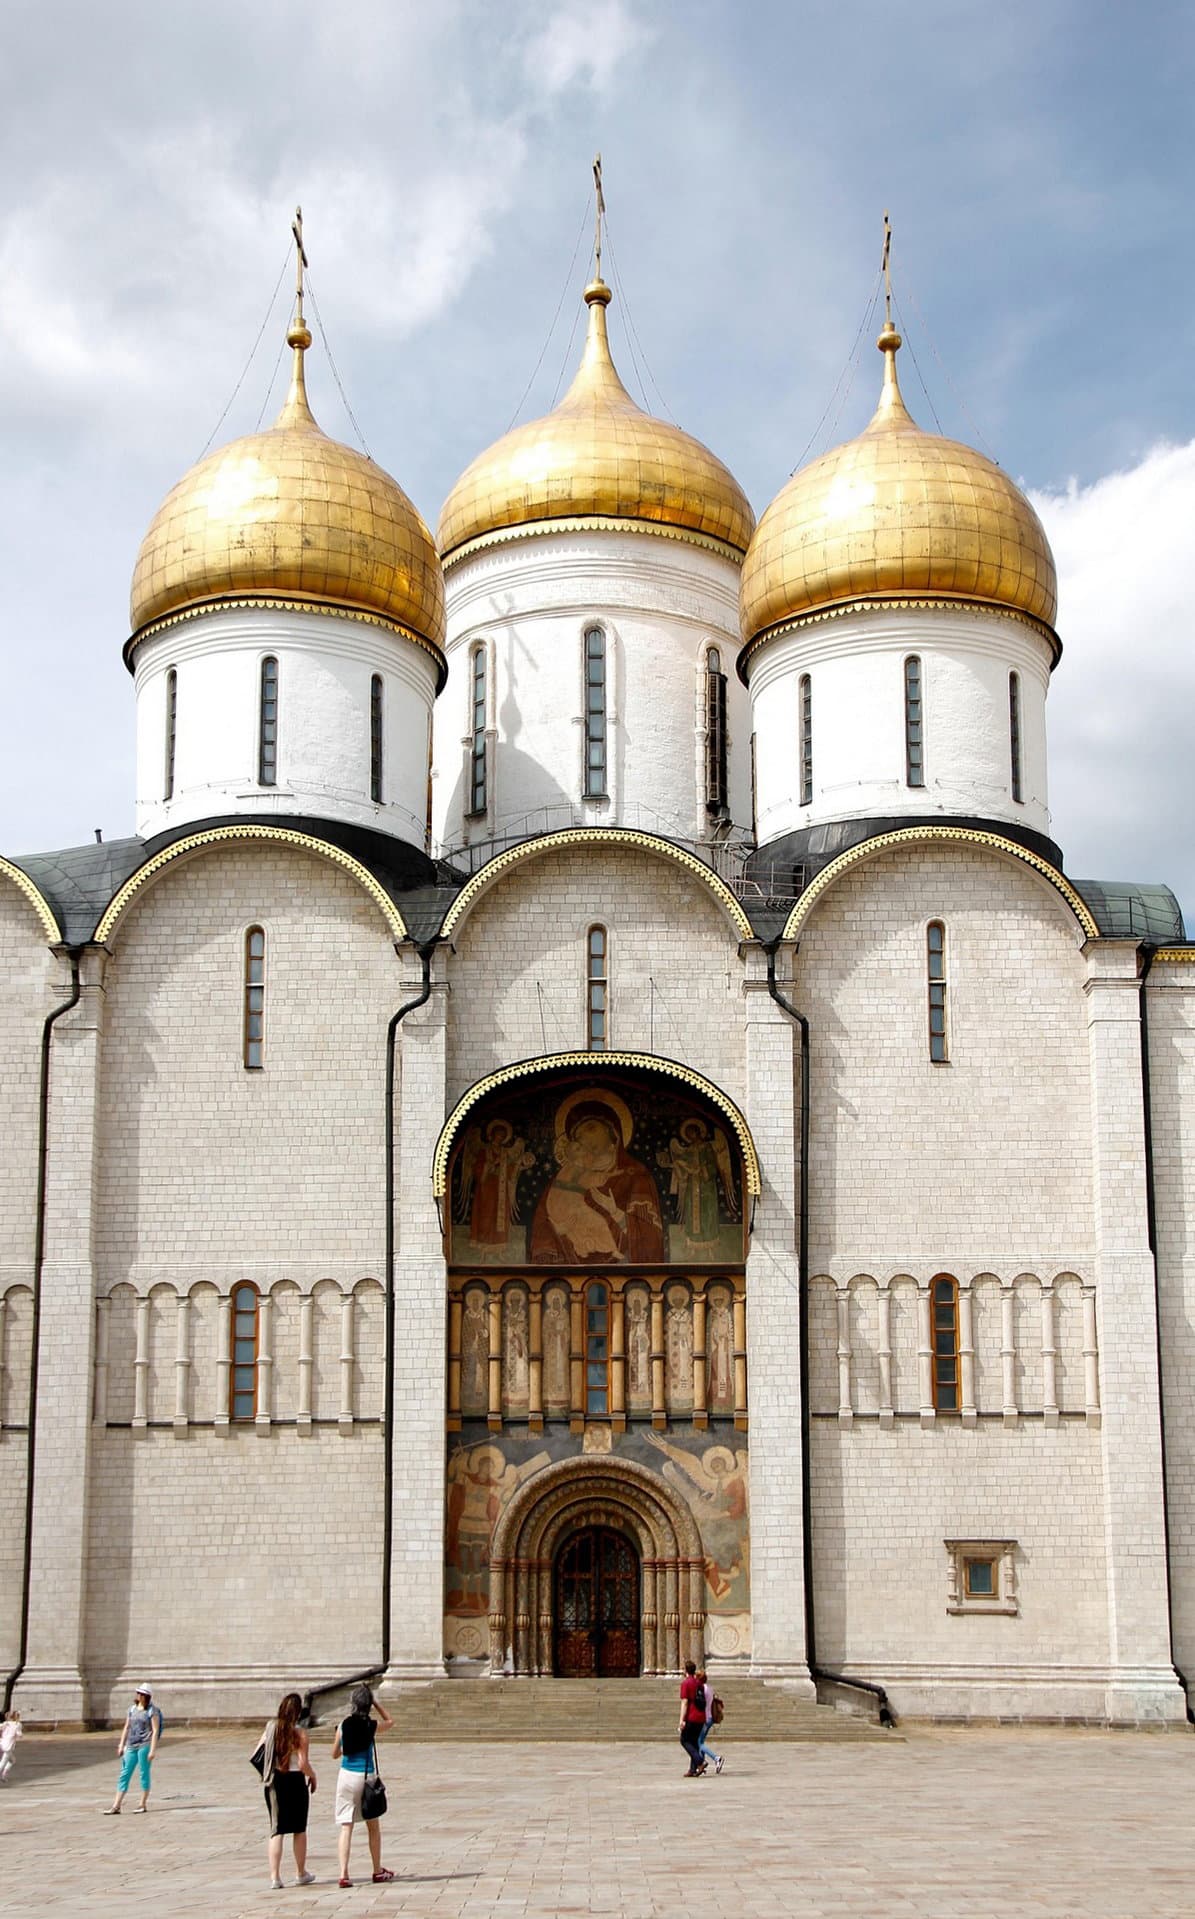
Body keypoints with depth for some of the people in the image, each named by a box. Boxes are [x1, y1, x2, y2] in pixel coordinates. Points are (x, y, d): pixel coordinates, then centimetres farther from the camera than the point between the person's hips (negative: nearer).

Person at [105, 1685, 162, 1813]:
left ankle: (144, 1804, 9)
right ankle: (116, 1806, 1)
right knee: (124, 1774, 2)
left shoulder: (152, 1711, -4)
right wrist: (121, 1746, 13)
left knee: (143, 1774, -1)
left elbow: (155, 1731, -7)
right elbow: (126, 1728, 18)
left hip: (144, 1746, -6)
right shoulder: (132, 1709, 14)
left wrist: (152, 1750, -14)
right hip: (131, 1746, 6)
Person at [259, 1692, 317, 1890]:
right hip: (295, 1782, -3)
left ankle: (275, 1876, -2)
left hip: (274, 1782, 3)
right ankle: (301, 1874, 24)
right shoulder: (299, 1733, -12)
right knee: (299, 1830, 14)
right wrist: (312, 1777, 2)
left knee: (276, 1831, 7)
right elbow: (303, 1764, -16)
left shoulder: (270, 1728, 0)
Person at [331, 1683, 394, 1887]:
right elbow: (389, 1720, 17)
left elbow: (335, 1754, 8)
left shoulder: (343, 1725, -3)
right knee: (373, 1826, 15)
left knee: (345, 1826, 0)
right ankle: (378, 1872, 25)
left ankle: (344, 1873, -11)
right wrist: (376, 1703, 13)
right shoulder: (372, 1726, -6)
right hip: (366, 1777, -1)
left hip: (346, 1776, 1)